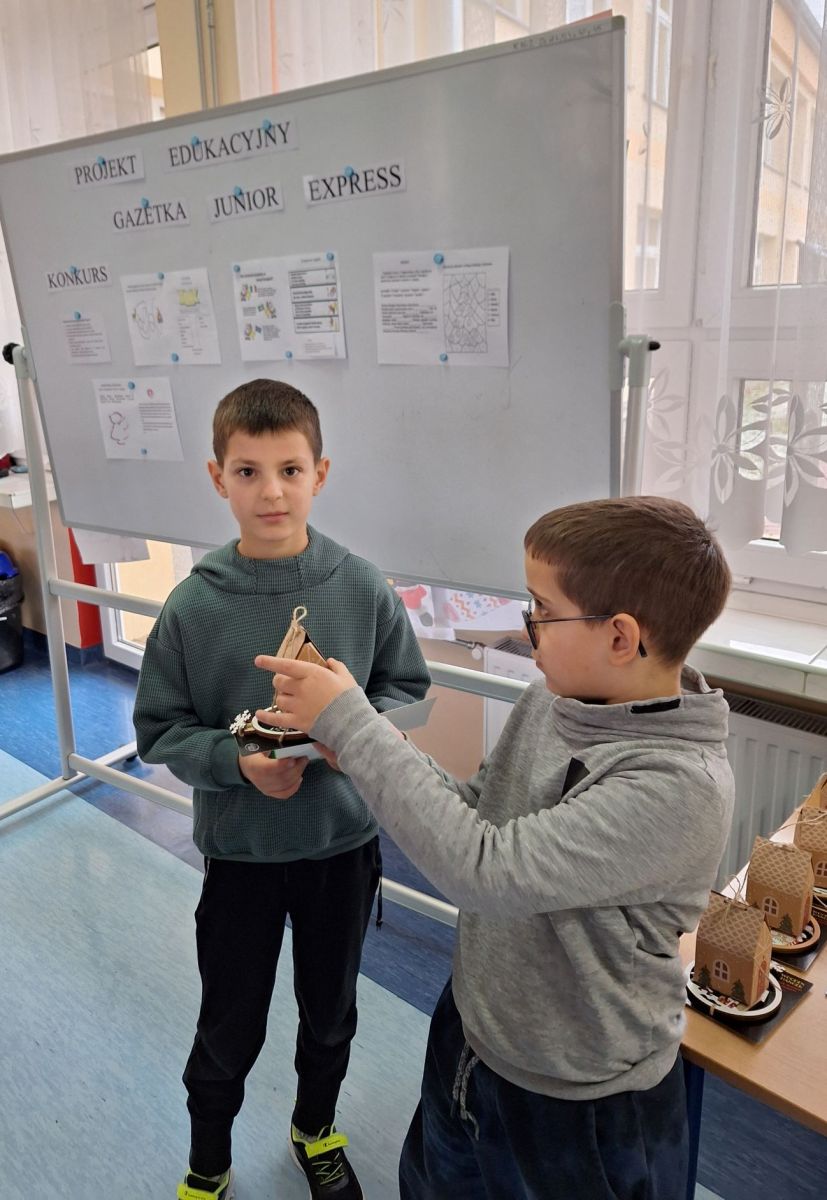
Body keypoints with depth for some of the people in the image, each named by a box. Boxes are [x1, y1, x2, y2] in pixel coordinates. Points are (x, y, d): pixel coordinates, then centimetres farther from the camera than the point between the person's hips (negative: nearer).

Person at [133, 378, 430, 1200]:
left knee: (330, 1013, 23)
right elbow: (159, 729, -7)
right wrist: (238, 760, -24)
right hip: (238, 849, -1)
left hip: (343, 843, 2)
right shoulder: (193, 606, -14)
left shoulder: (363, 590, -12)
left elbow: (407, 687, 0)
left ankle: (316, 1131, 55)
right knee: (229, 1031, 17)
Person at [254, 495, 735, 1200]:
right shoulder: (550, 700, -10)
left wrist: (350, 721, -31)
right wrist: (357, 743, -13)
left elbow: (487, 870, -36)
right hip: (472, 1031, 7)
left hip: (582, 1104, -6)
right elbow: (478, 812, 0)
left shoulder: (680, 785, -33)